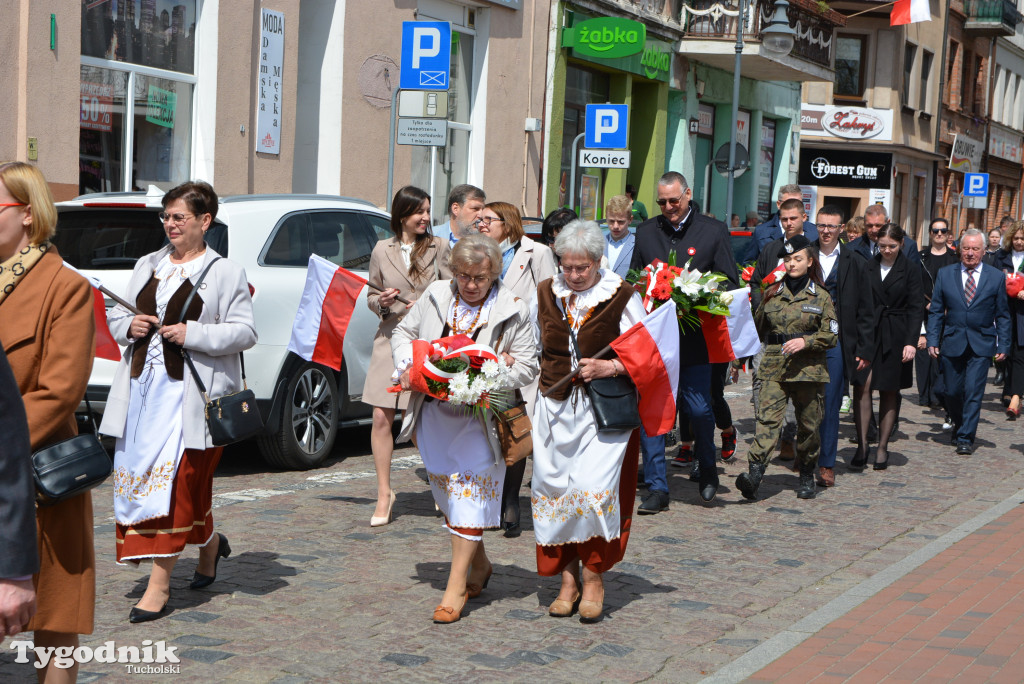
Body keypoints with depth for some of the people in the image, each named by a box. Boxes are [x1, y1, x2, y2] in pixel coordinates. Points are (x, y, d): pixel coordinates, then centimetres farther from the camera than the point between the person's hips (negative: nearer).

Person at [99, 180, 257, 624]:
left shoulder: (225, 272, -1)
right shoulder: (148, 265, 16)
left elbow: (245, 332, -6)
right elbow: (115, 315, 19)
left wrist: (193, 334, -17)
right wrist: (129, 325, -4)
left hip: (190, 391, -6)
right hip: (142, 385, 6)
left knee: (176, 479, -8)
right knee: (136, 474, 8)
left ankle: (159, 584, -3)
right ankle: (209, 544, 31)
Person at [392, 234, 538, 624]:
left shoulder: (513, 312, -7)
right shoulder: (435, 295, 3)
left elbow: (527, 367, -5)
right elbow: (404, 333, 15)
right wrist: (408, 365, -5)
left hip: (481, 417, -4)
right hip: (433, 413, 5)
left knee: (469, 494, -8)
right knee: (448, 492, 13)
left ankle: (456, 586, -3)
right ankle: (479, 565, 32)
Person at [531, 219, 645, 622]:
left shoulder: (622, 297, -3)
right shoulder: (546, 294, 9)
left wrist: (609, 367, -16)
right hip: (555, 407, 4)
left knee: (594, 489, -13)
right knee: (555, 489, 3)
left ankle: (594, 577, 4)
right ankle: (568, 580, 15)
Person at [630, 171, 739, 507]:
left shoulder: (714, 231, 4)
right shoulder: (646, 231, 13)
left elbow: (730, 282, 4)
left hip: (695, 337, -2)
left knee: (699, 409, -1)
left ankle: (707, 470, 28)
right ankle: (656, 488, 6)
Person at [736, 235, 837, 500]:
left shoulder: (821, 296, 5)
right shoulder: (771, 293, 11)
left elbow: (831, 335, -1)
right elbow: (759, 329, 22)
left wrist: (805, 341, -13)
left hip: (808, 368, -1)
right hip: (774, 368, 1)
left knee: (808, 424, 7)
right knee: (768, 417, -15)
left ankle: (807, 475, 25)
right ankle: (754, 473, -27)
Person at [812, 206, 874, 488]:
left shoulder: (855, 263, 6)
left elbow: (865, 311, 7)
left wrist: (865, 349, 1)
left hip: (836, 344, -1)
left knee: (830, 404, -1)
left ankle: (827, 464, 5)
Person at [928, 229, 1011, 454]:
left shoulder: (996, 277, 2)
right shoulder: (945, 274, 5)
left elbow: (1002, 315, 5)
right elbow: (936, 311, 6)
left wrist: (1003, 345, -2)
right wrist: (933, 340, -3)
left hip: (981, 345, -2)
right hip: (952, 343, 2)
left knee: (973, 391, -8)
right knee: (952, 392, 7)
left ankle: (965, 438, 0)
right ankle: (960, 424, 34)